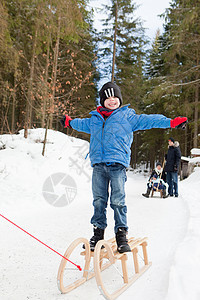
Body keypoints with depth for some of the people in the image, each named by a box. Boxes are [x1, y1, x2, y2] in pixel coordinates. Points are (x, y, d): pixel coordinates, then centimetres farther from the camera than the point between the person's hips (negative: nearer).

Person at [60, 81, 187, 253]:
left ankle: (121, 234, 6)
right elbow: (82, 124, 41)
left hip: (117, 163, -3)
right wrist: (69, 122, 54)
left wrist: (170, 122, -2)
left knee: (118, 201, -6)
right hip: (98, 165, 3)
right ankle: (98, 233, 18)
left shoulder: (128, 116, 9)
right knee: (99, 200, 7)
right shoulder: (95, 119, 20)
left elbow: (147, 120, 5)